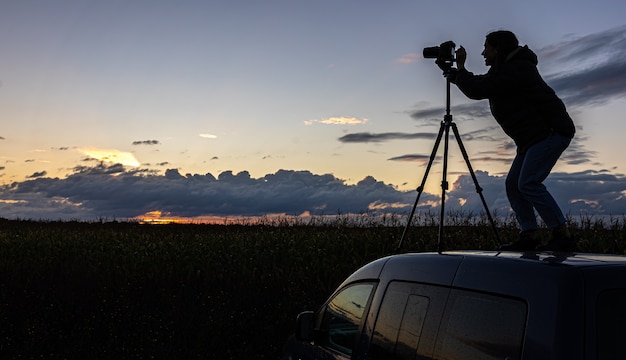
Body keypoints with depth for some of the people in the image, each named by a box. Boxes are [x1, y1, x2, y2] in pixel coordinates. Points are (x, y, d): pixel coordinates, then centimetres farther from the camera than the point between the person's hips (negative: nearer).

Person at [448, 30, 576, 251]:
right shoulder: (504, 70, 18)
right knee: (513, 184, 3)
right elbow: (478, 86, 28)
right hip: (533, 137, 11)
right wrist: (451, 71, 20)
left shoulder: (516, 69, -15)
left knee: (528, 183, -20)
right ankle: (529, 236, 2)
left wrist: (460, 67, -5)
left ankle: (562, 235, -15)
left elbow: (477, 90, -19)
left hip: (551, 131, -11)